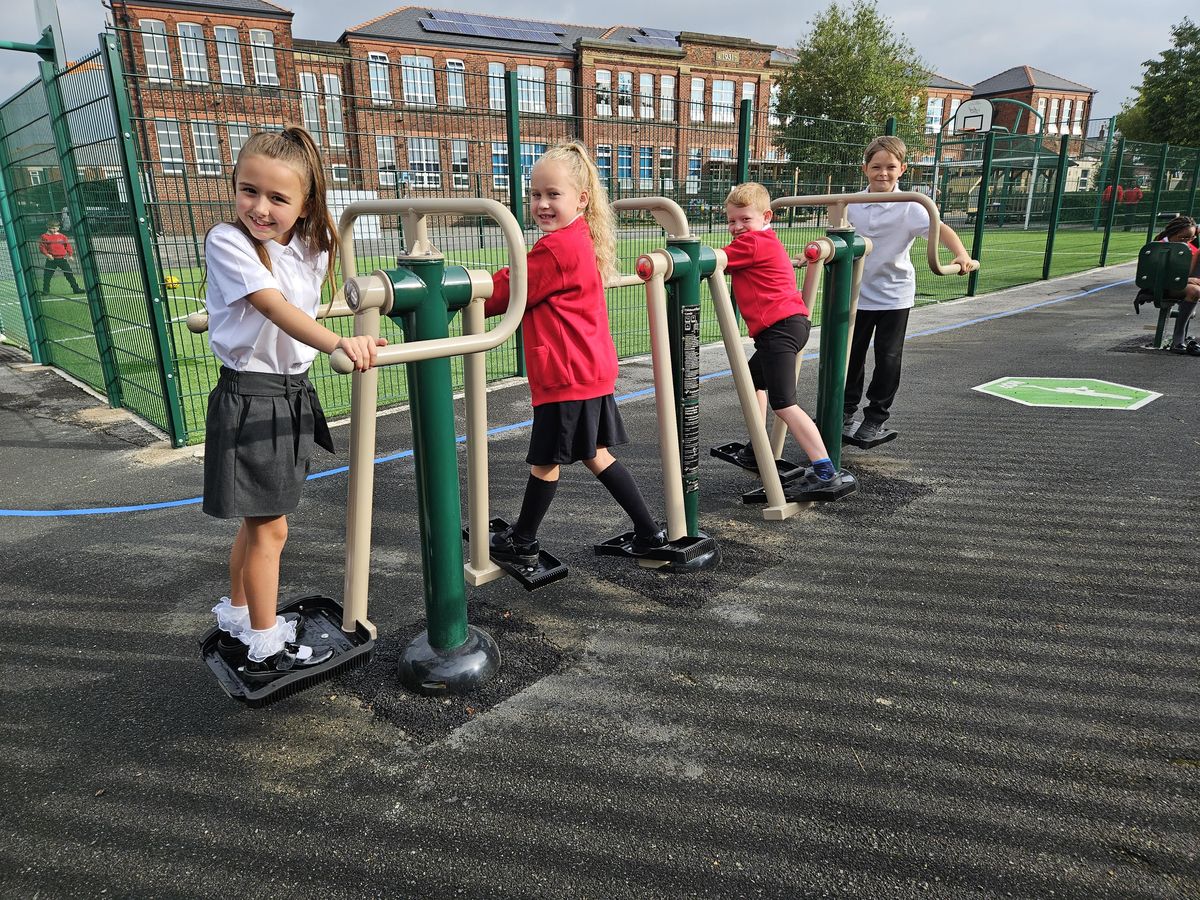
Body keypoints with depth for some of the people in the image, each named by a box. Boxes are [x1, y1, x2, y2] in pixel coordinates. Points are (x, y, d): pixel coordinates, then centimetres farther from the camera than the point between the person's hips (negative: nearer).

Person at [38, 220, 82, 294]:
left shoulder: (62, 236, 7)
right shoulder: (45, 237, 2)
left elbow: (68, 245, 11)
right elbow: (41, 247, 1)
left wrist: (70, 255, 3)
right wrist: (47, 254, -12)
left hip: (62, 259, 1)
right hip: (51, 259, -1)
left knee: (69, 274, 1)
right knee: (47, 275, -1)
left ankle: (76, 289, 8)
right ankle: (45, 290, 8)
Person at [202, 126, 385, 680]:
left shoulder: (313, 246, 3)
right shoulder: (227, 241, -16)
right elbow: (274, 307, -33)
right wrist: (338, 343, -46)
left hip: (294, 393, 7)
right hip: (249, 396, -7)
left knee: (259, 521, 19)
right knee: (269, 528, 0)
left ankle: (236, 620, 38)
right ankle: (266, 651, 15)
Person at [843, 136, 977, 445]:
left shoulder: (909, 208, -13)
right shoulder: (853, 204, -2)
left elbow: (940, 230, -25)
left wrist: (962, 255, -41)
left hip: (894, 295, -3)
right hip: (858, 293, 3)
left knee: (888, 359, 5)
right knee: (851, 354, 11)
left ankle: (877, 418, 18)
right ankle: (846, 410, 27)